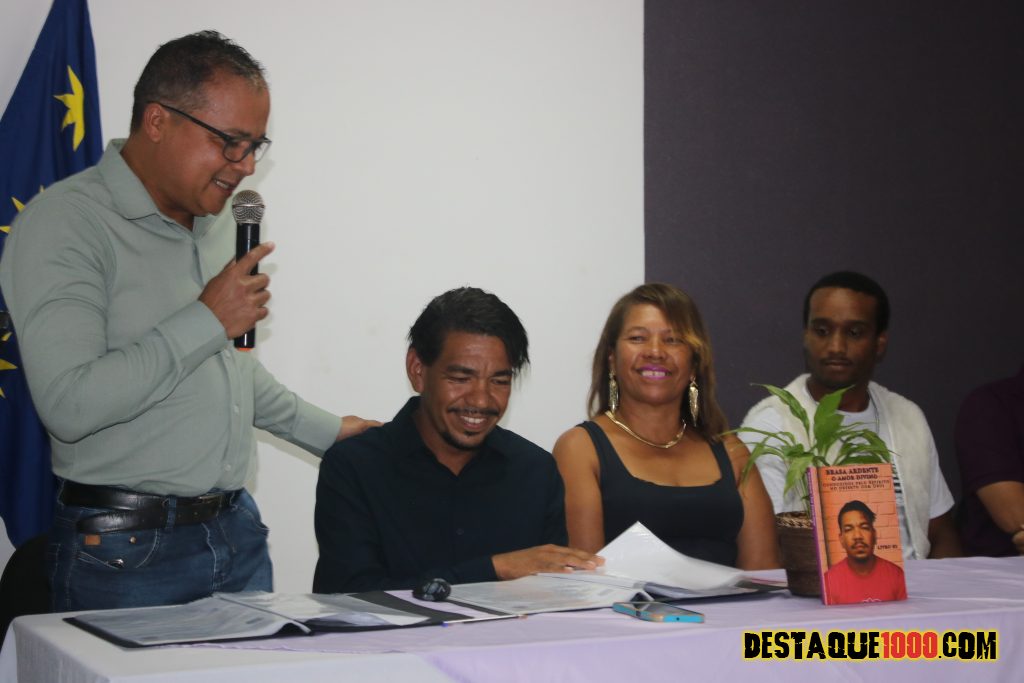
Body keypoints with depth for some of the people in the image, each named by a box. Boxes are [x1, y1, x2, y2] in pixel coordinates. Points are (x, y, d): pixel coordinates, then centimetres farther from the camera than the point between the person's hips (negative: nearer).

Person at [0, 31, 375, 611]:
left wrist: (326, 432, 32)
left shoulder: (213, 226, 14)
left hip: (237, 533, 7)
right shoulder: (66, 224, -13)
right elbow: (69, 402, -24)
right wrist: (207, 320, -18)